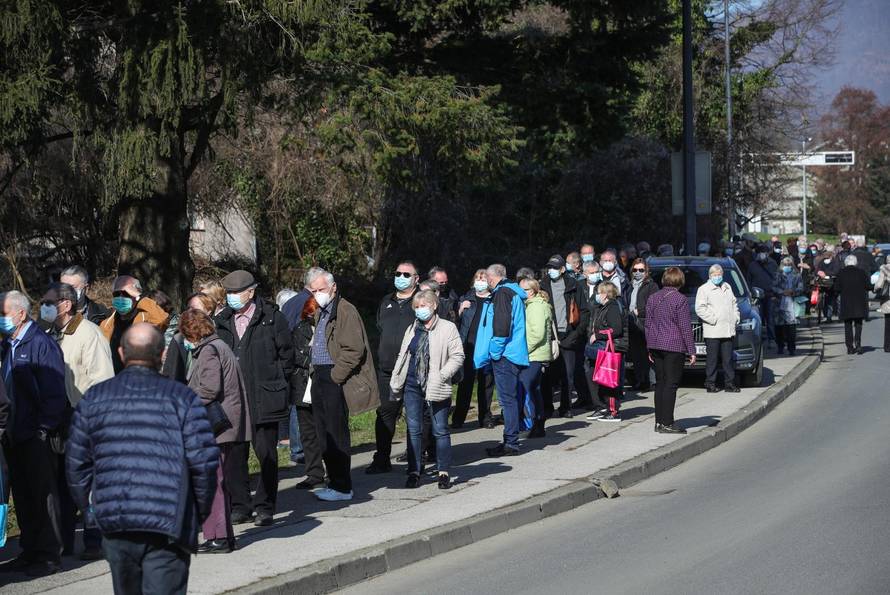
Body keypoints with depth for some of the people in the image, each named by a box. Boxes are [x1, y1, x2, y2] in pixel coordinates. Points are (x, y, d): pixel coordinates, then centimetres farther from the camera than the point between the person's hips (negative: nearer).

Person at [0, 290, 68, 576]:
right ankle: (30, 552, 21)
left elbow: (54, 392, -15)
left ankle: (49, 556, 4)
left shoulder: (41, 344, -12)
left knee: (43, 496, -1)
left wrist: (43, 429, -16)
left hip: (37, 437, -8)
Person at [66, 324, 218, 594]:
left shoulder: (93, 398, 7)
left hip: (114, 523, 3)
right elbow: (204, 461, -7)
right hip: (169, 523, -3)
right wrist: (202, 511, 7)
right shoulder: (182, 397, -1)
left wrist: (89, 507, 23)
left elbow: (76, 463, 10)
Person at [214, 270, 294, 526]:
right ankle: (240, 506, 13)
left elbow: (286, 353, 2)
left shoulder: (272, 317, -2)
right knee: (234, 454, 4)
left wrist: (275, 384, 1)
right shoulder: (222, 321, 10)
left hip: (264, 399, -4)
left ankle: (265, 507, 8)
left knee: (266, 453, 0)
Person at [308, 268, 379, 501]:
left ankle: (342, 487, -1)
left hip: (336, 382, -9)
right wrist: (315, 373, 15)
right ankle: (335, 482, 18)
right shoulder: (320, 313, 18)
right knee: (325, 435, 11)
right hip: (320, 380, 9)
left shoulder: (346, 311, -12)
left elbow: (353, 350, -18)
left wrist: (335, 377, -17)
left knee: (336, 434, -6)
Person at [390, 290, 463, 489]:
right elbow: (402, 357, 19)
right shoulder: (412, 330, 15)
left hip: (436, 388, -4)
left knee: (440, 430, 2)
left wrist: (441, 376, -15)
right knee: (413, 430, 4)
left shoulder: (448, 328, -1)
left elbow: (457, 356, -6)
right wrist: (395, 382, 11)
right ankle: (414, 471, 9)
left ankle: (443, 472, 8)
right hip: (412, 385, 5)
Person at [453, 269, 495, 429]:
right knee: (465, 382, -2)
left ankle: (485, 417, 14)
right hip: (468, 345, 1)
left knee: (486, 383, 5)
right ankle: (458, 418, 1)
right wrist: (461, 310, -2)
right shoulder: (467, 299, 14)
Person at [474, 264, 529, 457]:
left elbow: (502, 325, -22)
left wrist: (495, 351, -15)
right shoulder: (513, 293, 18)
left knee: (507, 399, -9)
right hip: (516, 354, 10)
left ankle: (511, 443, -9)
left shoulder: (502, 293, -11)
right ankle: (511, 441, 18)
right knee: (510, 398, 13)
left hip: (504, 355, -10)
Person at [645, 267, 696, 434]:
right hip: (674, 346, -6)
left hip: (656, 345, 6)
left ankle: (659, 421, 13)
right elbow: (685, 327, -10)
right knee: (671, 384, -4)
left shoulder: (653, 298, 9)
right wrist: (691, 351, -6)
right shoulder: (680, 299, -9)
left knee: (660, 383, 12)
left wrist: (650, 349, 19)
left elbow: (648, 325, 12)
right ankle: (667, 423, -7)